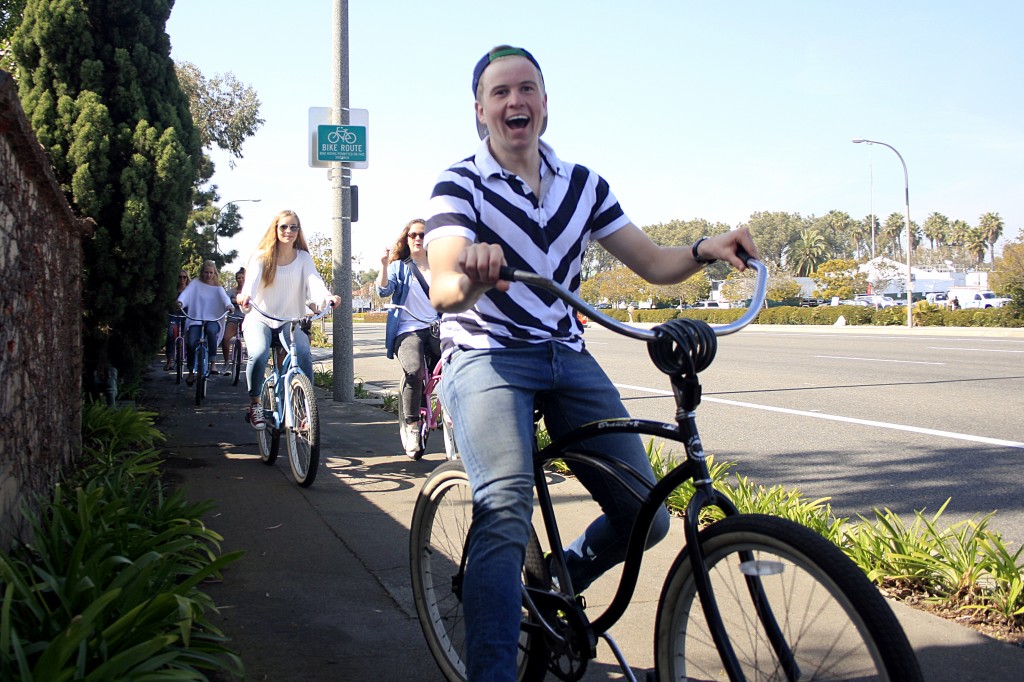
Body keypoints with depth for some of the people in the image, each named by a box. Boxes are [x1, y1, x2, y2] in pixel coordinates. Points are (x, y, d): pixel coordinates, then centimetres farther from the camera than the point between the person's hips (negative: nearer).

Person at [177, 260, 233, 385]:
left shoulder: (217, 288, 11)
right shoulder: (195, 284, 8)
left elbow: (224, 297, -8)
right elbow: (186, 293, -9)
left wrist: (228, 305, -31)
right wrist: (180, 302, -32)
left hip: (212, 320, 0)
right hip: (195, 320, 0)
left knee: (211, 330, -36)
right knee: (191, 343, -24)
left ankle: (213, 363, -29)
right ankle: (191, 372, -2)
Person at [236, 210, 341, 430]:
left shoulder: (303, 258, 5)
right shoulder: (262, 256, 0)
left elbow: (314, 280, -13)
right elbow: (252, 278, -19)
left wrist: (326, 296, -37)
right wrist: (245, 295, -43)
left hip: (290, 320, 1)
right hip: (260, 318, -1)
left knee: (304, 356, -27)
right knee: (258, 354, -31)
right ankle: (255, 403, -7)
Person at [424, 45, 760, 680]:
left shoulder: (584, 184, 8)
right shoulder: (460, 185, -7)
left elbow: (653, 262, 7)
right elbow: (442, 289, -23)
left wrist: (705, 250, -15)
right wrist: (470, 280, -48)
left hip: (568, 356, 5)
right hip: (488, 357, -5)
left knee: (645, 517, -2)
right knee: (506, 512, -30)